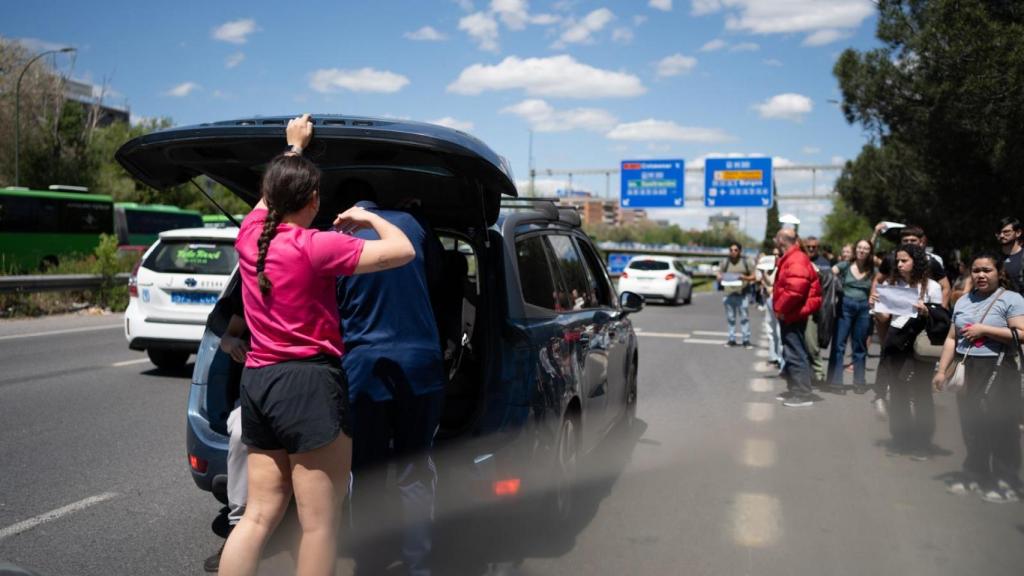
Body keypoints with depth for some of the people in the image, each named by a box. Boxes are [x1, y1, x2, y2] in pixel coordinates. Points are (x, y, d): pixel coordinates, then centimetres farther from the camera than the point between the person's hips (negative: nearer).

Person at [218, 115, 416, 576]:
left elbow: (271, 194, 29)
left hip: (256, 382, 8)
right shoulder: (315, 247, -12)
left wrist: (294, 147, 41)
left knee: (259, 515, 14)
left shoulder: (250, 234, 6)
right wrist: (370, 218, 5)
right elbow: (403, 251, -12)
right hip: (307, 384, -8)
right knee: (319, 524, 0)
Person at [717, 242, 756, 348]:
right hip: (729, 294, 2)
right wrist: (721, 278, -8)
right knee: (730, 318, 5)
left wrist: (745, 278, -13)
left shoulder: (746, 262, 4)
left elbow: (754, 277, 6)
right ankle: (732, 339, 12)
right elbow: (719, 276, 15)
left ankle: (746, 340, 3)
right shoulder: (725, 263, 10)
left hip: (742, 294, -2)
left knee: (745, 318, -2)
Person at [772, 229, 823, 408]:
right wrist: (781, 308, 14)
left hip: (792, 316, -11)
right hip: (790, 315, 11)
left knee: (795, 354, -8)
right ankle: (795, 389, 25)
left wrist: (781, 308, -20)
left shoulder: (796, 260, -19)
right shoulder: (791, 259, 15)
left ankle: (803, 394, -4)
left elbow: (795, 290, -30)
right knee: (792, 353, 16)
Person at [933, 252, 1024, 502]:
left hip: (998, 371, -6)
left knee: (1000, 427, -4)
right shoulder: (963, 301, 15)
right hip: (966, 370, 6)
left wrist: (983, 329, -14)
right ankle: (974, 475, 22)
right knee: (970, 425, 11)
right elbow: (952, 339, 14)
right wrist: (942, 370, 9)